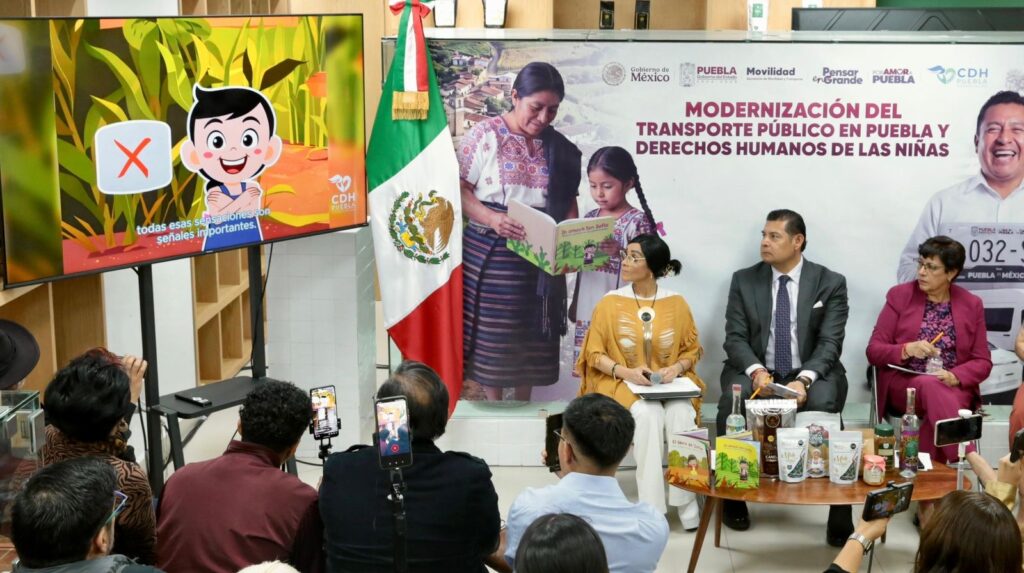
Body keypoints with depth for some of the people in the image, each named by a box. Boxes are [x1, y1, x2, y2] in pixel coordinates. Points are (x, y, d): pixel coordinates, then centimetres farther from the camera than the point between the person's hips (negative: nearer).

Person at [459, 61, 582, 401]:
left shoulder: (559, 149, 8)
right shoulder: (486, 135, -6)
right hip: (490, 253, -4)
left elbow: (568, 202, 11)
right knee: (492, 336, 1)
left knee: (533, 336, 9)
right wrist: (490, 218, -24)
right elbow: (459, 188, -8)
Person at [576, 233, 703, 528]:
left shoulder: (676, 303, 3)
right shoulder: (610, 303, 0)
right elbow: (595, 353, 0)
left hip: (670, 383, 1)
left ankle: (685, 499, -21)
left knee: (681, 414, -31)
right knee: (648, 415, -33)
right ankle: (652, 505, -28)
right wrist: (626, 371, -18)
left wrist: (676, 367, -13)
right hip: (622, 383, -1)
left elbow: (691, 349, 9)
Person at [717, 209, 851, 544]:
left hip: (811, 374, -1)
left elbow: (829, 343, -8)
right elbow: (735, 337, -1)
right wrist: (756, 370, -23)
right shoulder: (744, 280, 5)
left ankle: (839, 511, -28)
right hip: (758, 372, 1)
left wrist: (803, 379, -27)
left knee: (824, 402, -35)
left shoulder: (830, 283, 0)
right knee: (732, 398, -32)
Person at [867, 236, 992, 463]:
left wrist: (955, 376, -13)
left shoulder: (971, 304, 8)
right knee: (930, 386, -36)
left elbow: (982, 362, 8)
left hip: (955, 388, 1)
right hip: (903, 385, -1)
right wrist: (907, 350, -17)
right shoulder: (900, 295, 5)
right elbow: (873, 351, 3)